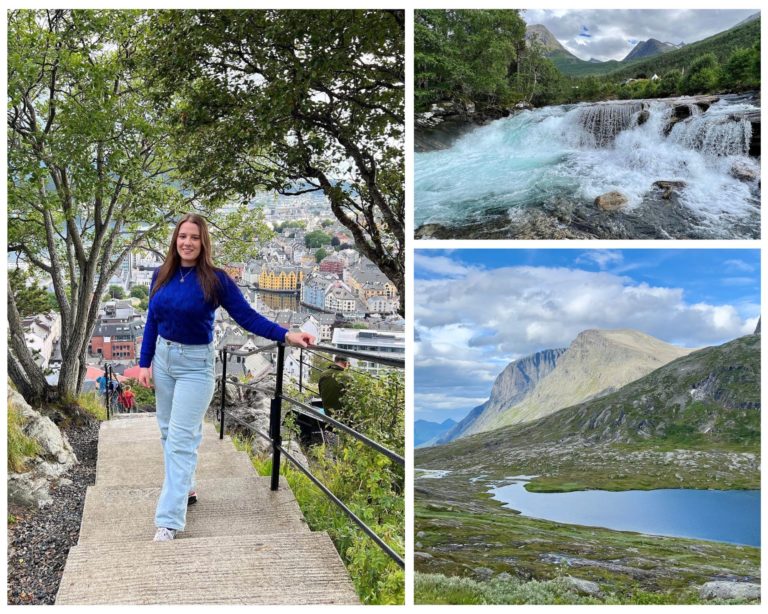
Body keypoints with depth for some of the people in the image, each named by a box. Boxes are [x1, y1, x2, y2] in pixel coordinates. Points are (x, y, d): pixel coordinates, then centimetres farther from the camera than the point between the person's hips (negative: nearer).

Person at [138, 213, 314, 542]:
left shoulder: (215, 279, -12)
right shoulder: (162, 275, 1)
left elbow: (247, 316, -13)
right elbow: (152, 321, 8)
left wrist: (286, 335, -23)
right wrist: (144, 363, 4)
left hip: (195, 364, -5)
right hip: (162, 358, 5)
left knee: (181, 439, -8)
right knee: (168, 431, 14)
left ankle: (169, 521, -9)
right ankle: (185, 489, 34)